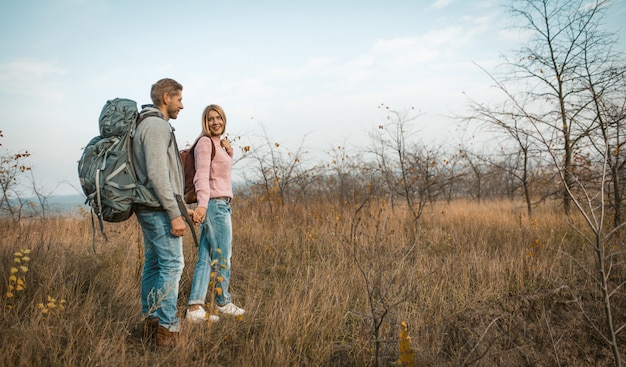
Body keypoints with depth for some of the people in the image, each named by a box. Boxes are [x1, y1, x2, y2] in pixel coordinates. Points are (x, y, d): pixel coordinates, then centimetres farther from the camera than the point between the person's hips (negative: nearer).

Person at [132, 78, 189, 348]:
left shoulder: (148, 124, 19)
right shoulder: (157, 125, -13)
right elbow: (157, 174, -21)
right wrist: (174, 213, -21)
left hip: (148, 208, 10)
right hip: (160, 208, -10)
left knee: (153, 263, 13)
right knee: (172, 265, -7)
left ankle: (150, 321, 20)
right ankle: (167, 328, -3)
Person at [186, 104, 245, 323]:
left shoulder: (219, 144, 17)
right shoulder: (205, 142, -9)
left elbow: (226, 166, 32)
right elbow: (202, 174, -22)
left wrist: (228, 151, 12)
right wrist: (202, 203, -35)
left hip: (222, 204, 9)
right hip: (215, 204, -9)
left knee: (206, 258, 5)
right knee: (222, 256, 4)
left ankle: (195, 308, 8)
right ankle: (223, 302, 21)